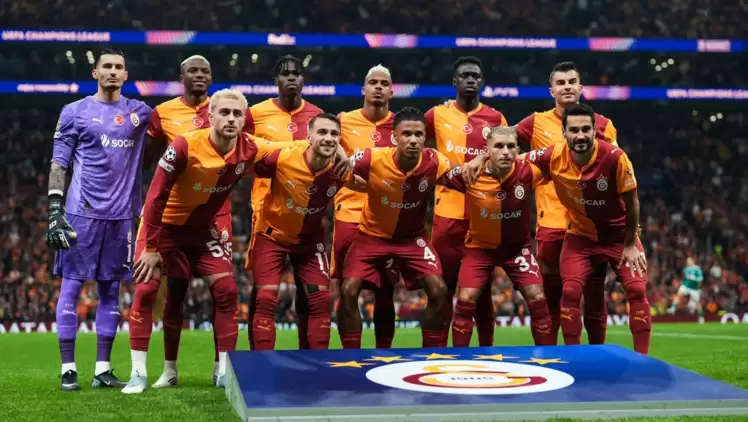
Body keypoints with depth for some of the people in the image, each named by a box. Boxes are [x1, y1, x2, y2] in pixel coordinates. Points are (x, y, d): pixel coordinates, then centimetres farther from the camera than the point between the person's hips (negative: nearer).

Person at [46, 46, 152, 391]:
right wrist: (55, 210, -7)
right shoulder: (75, 112, 2)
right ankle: (68, 369, 3)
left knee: (111, 291, 7)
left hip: (121, 215, 3)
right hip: (82, 212, -3)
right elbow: (59, 164, 0)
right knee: (72, 286, -3)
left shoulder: (140, 112, 11)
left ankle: (103, 369, 13)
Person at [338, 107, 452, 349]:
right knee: (348, 292, -14)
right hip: (372, 234, -1)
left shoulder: (434, 162, -20)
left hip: (412, 236, 1)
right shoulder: (372, 159, -26)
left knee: (438, 291, -12)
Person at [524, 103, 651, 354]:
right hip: (580, 235, 1)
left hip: (619, 234, -1)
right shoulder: (553, 157, -21)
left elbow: (631, 203, -15)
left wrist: (630, 245, -8)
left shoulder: (614, 157, -28)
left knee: (637, 290, -9)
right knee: (570, 292, -9)